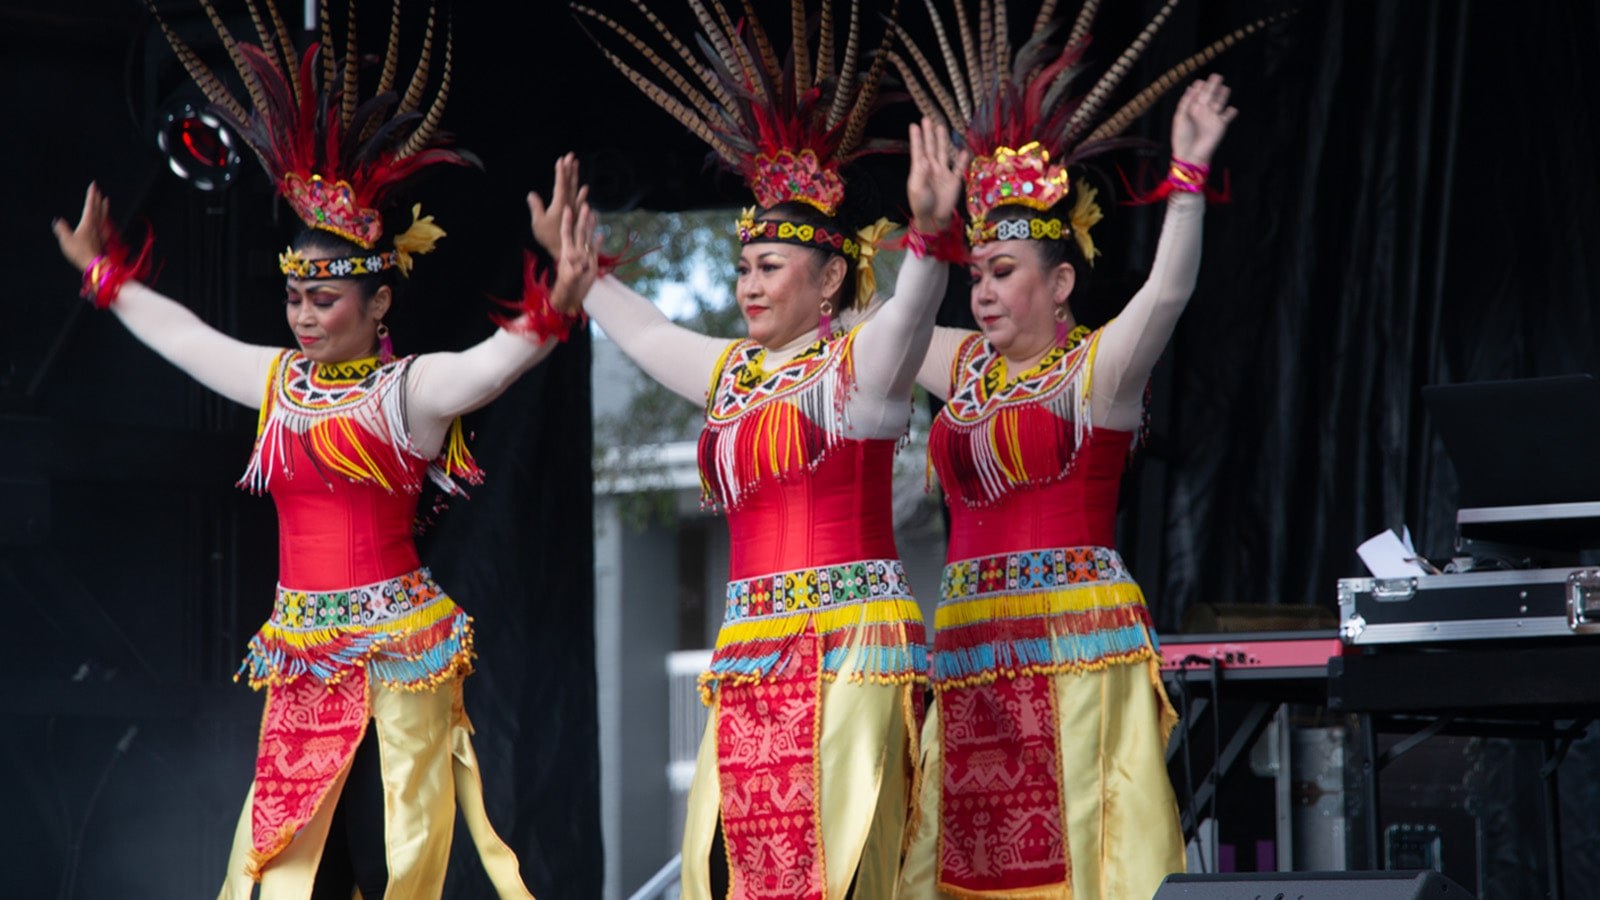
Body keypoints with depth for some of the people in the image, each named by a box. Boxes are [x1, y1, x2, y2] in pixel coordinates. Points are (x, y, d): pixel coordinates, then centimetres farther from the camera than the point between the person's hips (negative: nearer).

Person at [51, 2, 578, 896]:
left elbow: (501, 358, -25)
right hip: (301, 667, 7)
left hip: (393, 662, -7)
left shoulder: (410, 390, -7)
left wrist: (553, 305, -44)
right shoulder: (279, 380, 13)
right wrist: (105, 271, 37)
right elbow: (182, 334, 27)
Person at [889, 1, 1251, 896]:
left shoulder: (1098, 367, -2)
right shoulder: (964, 366, 16)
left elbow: (1167, 292, -18)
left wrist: (1189, 176, -27)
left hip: (1076, 638, -6)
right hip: (973, 645, 7)